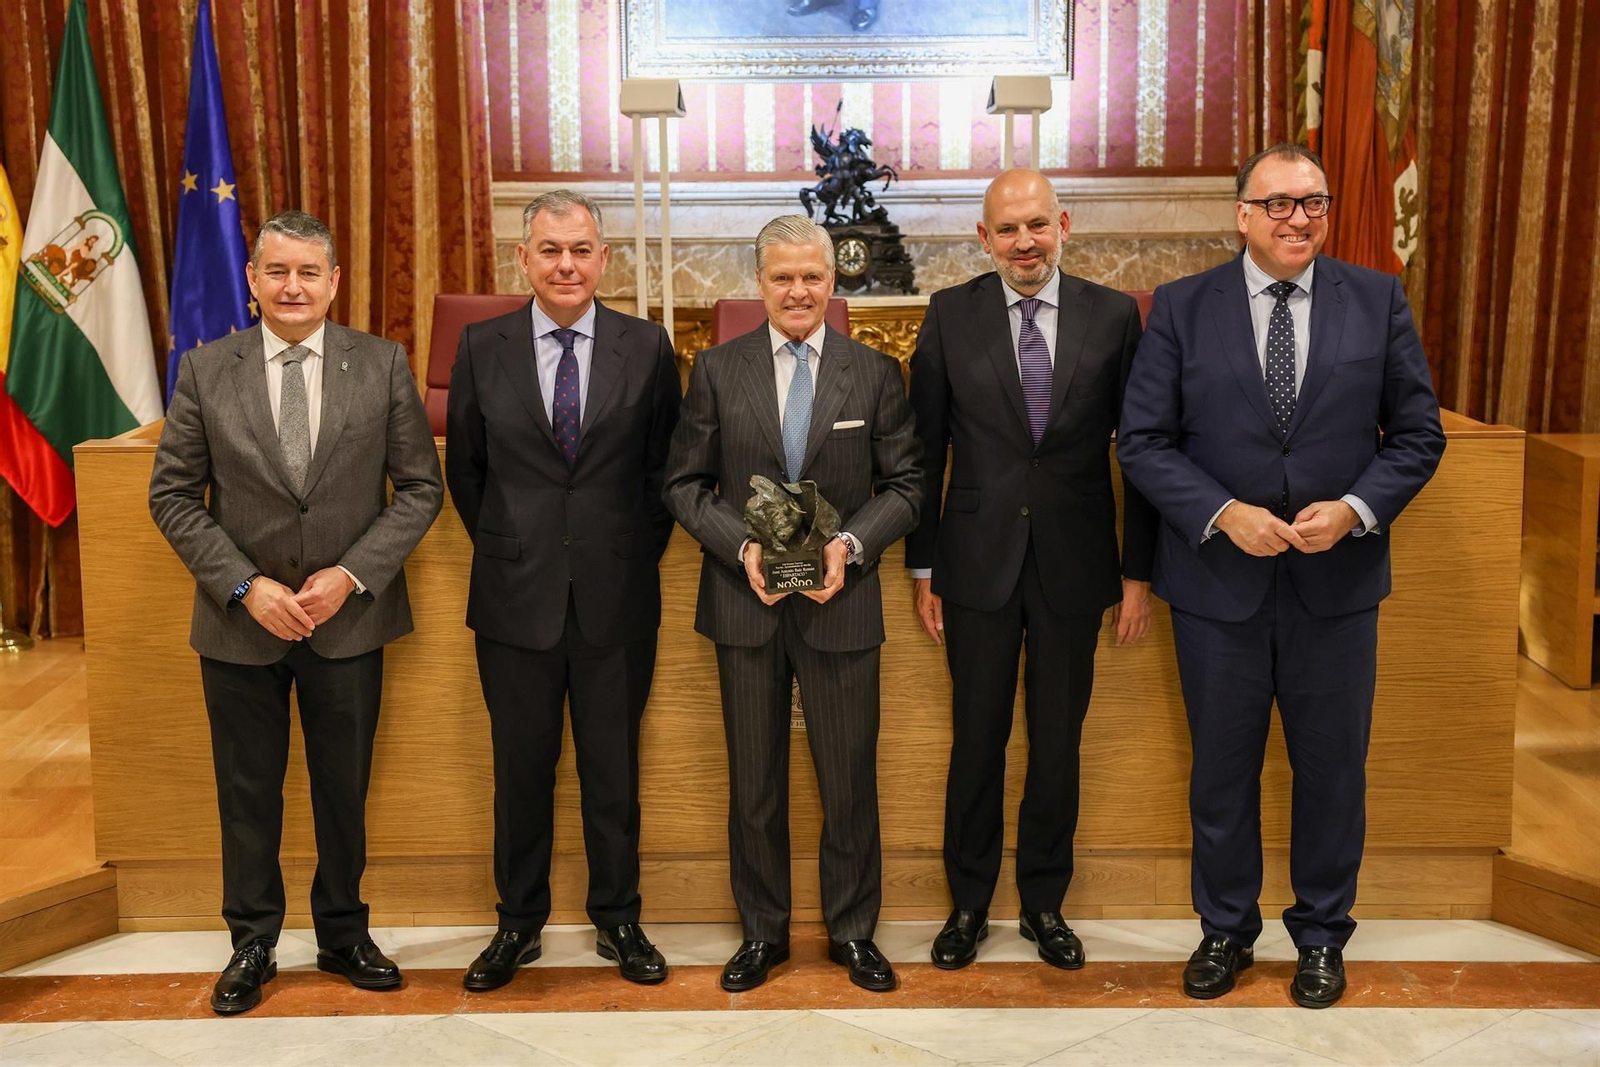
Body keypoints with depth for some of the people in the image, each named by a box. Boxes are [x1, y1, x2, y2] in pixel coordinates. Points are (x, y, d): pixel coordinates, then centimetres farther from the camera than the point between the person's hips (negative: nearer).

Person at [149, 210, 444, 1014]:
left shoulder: (382, 364, -3)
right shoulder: (205, 369, -2)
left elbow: (421, 488, -2)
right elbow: (173, 495, -1)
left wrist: (352, 574, -13)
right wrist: (246, 587, -12)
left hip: (350, 617, 0)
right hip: (241, 619, 0)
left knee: (344, 788, 13)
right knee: (247, 795, 11)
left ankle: (343, 934, 31)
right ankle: (252, 944, 29)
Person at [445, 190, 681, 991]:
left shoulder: (647, 348, -1)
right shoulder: (481, 348, 0)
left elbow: (664, 467, 8)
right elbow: (463, 468, 9)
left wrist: (637, 554, 6)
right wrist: (506, 549, 9)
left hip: (617, 597, 0)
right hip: (516, 596, 0)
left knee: (613, 766, 10)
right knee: (521, 767, 11)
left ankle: (618, 919, 26)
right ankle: (519, 922, 27)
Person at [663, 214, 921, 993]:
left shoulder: (875, 373, 2)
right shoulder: (718, 369, 2)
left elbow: (904, 484, 3)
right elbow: (685, 482, 2)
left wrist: (852, 543, -14)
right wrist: (742, 547, -13)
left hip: (840, 601, 0)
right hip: (746, 601, 0)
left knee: (849, 781, 8)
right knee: (754, 782, 11)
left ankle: (853, 931, 26)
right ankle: (762, 932, 26)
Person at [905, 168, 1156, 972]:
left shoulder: (1113, 315, -1)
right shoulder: (951, 315, -1)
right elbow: (924, 448, 2)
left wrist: (1138, 571, 1)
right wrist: (921, 568, 1)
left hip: (1073, 568, 1)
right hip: (979, 565, 0)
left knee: (1058, 745, 11)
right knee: (976, 742, 9)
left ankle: (1044, 904, 29)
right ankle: (968, 904, 26)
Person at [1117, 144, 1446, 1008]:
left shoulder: (1378, 302, 0)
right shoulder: (1181, 307, -3)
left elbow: (1418, 434, 2)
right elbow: (1142, 441, -5)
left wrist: (1354, 509, -15)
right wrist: (1223, 514, -17)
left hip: (1337, 581, 1)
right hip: (1219, 580, 0)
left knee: (1333, 767, 12)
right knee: (1221, 767, 13)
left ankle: (1321, 933, 33)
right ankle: (1225, 928, 33)